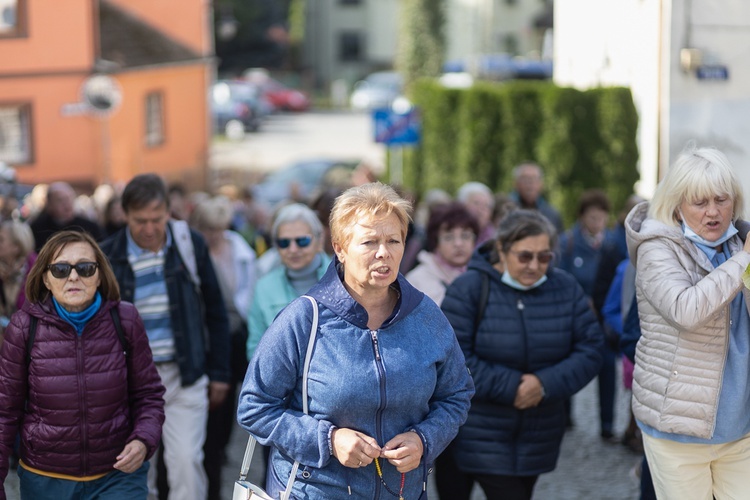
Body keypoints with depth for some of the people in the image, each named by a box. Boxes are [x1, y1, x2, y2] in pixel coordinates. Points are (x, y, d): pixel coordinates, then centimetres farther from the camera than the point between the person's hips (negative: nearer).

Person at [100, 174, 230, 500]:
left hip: (185, 374, 0)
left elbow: (215, 311, 5)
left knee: (186, 461, -5)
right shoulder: (108, 256, -5)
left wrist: (219, 373, 4)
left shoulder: (190, 244, -3)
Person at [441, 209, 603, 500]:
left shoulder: (565, 288, 2)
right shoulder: (469, 289, -11)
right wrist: (510, 386, -21)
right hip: (482, 439, -5)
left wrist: (546, 384, -17)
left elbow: (590, 350, -2)